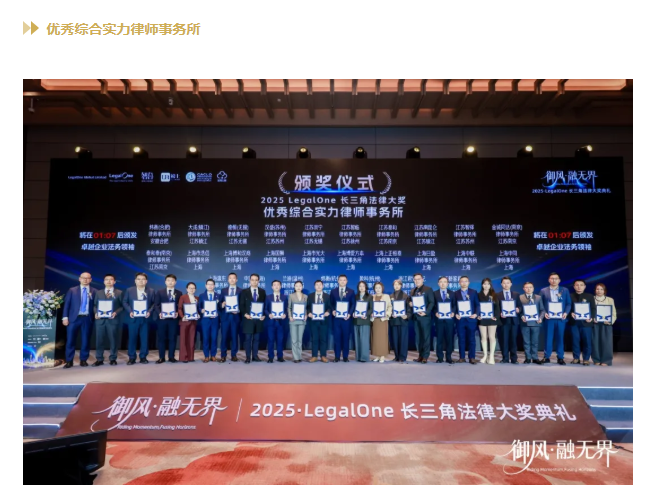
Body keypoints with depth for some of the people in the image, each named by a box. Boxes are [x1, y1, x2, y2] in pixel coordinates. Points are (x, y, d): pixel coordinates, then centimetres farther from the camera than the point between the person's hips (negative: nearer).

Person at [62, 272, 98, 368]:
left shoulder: (94, 291, 6)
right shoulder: (72, 290, 7)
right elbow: (66, 304, 4)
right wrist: (65, 317, -4)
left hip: (87, 319, 0)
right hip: (74, 318, 0)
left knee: (86, 340, 4)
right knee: (70, 340, 2)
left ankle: (83, 360, 15)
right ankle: (69, 361, 11)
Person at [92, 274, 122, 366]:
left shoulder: (119, 293, 6)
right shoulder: (98, 292, 15)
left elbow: (122, 306, 2)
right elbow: (95, 305, 13)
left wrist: (116, 313, -14)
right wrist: (96, 313, -6)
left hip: (113, 320, -2)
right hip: (100, 319, 2)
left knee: (113, 340, 2)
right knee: (99, 340, 3)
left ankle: (113, 359, 11)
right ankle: (99, 359, 12)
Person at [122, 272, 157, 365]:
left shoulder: (151, 291, 5)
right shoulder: (129, 290, 5)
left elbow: (154, 303, 3)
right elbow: (124, 302, 3)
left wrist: (149, 312, -12)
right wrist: (130, 311, -11)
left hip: (145, 318, 0)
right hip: (133, 318, 0)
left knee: (144, 338, 3)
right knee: (132, 338, 3)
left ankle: (143, 357, 13)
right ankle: (132, 357, 12)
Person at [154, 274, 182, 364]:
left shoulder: (179, 293, 8)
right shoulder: (160, 292, 9)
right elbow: (157, 305, 5)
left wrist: (177, 313, -12)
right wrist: (159, 313, -12)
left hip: (173, 318, 0)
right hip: (162, 318, 0)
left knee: (172, 338, 2)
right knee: (162, 338, 3)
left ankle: (171, 357, 10)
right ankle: (161, 357, 9)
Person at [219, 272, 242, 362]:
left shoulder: (241, 291, 6)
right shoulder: (223, 290, 13)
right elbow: (220, 303, 10)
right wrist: (222, 305, -12)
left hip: (235, 316, -1)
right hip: (225, 316, 1)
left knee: (234, 336, 3)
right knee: (224, 336, 1)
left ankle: (234, 355, 11)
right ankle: (223, 355, 8)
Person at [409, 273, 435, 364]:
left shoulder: (428, 289, -1)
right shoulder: (413, 291, 16)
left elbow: (432, 302, -8)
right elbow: (410, 301, 20)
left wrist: (426, 312, -19)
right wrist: (409, 303, -5)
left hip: (425, 316, -6)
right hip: (415, 316, 6)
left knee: (426, 336, -1)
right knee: (418, 337, 8)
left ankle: (425, 356, 3)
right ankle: (420, 355, 14)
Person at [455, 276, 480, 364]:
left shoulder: (474, 292, 8)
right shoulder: (456, 293, 9)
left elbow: (477, 304, 5)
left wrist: (476, 314, -10)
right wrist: (456, 314, -9)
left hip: (471, 318, -1)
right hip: (460, 319, 1)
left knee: (471, 339, 2)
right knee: (461, 339, 4)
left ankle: (472, 357, 6)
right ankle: (462, 357, 10)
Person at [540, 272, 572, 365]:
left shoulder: (565, 290, 9)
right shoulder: (543, 291, 7)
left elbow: (569, 303, 6)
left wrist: (566, 313, -9)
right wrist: (544, 313, -11)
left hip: (561, 318, 1)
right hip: (549, 318, -1)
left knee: (560, 338, 4)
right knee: (548, 337, 1)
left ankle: (560, 358, 11)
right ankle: (547, 357, 8)